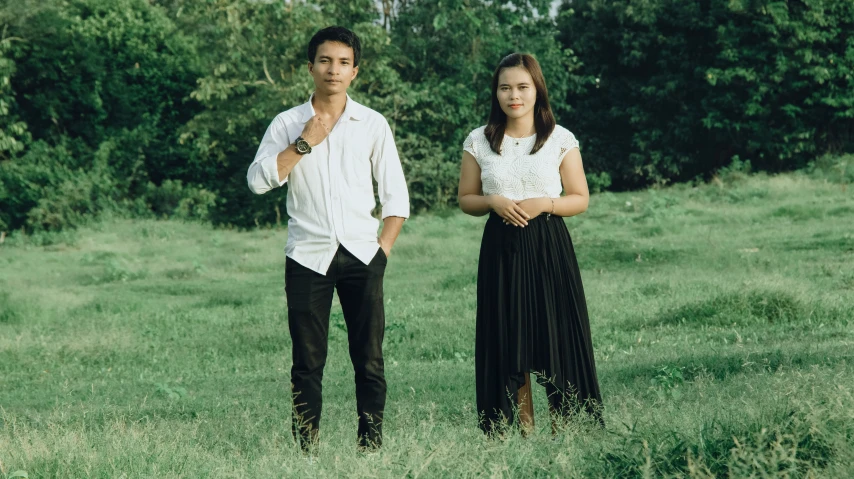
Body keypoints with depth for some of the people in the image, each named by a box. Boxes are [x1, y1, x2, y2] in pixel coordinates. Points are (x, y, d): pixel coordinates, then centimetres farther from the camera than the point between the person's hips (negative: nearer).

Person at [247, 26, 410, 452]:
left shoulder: (372, 124, 7)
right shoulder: (287, 124, 5)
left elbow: (396, 194, 9)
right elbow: (258, 180, -8)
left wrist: (384, 248, 0)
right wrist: (305, 143, -10)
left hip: (361, 255, 1)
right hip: (308, 256, -1)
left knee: (369, 360, 1)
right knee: (307, 362, 0)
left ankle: (371, 446, 6)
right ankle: (305, 449, 3)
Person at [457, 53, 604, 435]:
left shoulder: (560, 140, 2)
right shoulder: (479, 142, 6)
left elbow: (580, 199, 4)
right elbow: (466, 199, 11)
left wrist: (544, 204, -13)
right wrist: (493, 202, -10)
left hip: (549, 249, -1)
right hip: (501, 249, 1)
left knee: (558, 341, -3)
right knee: (507, 345, 1)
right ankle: (521, 433, 8)